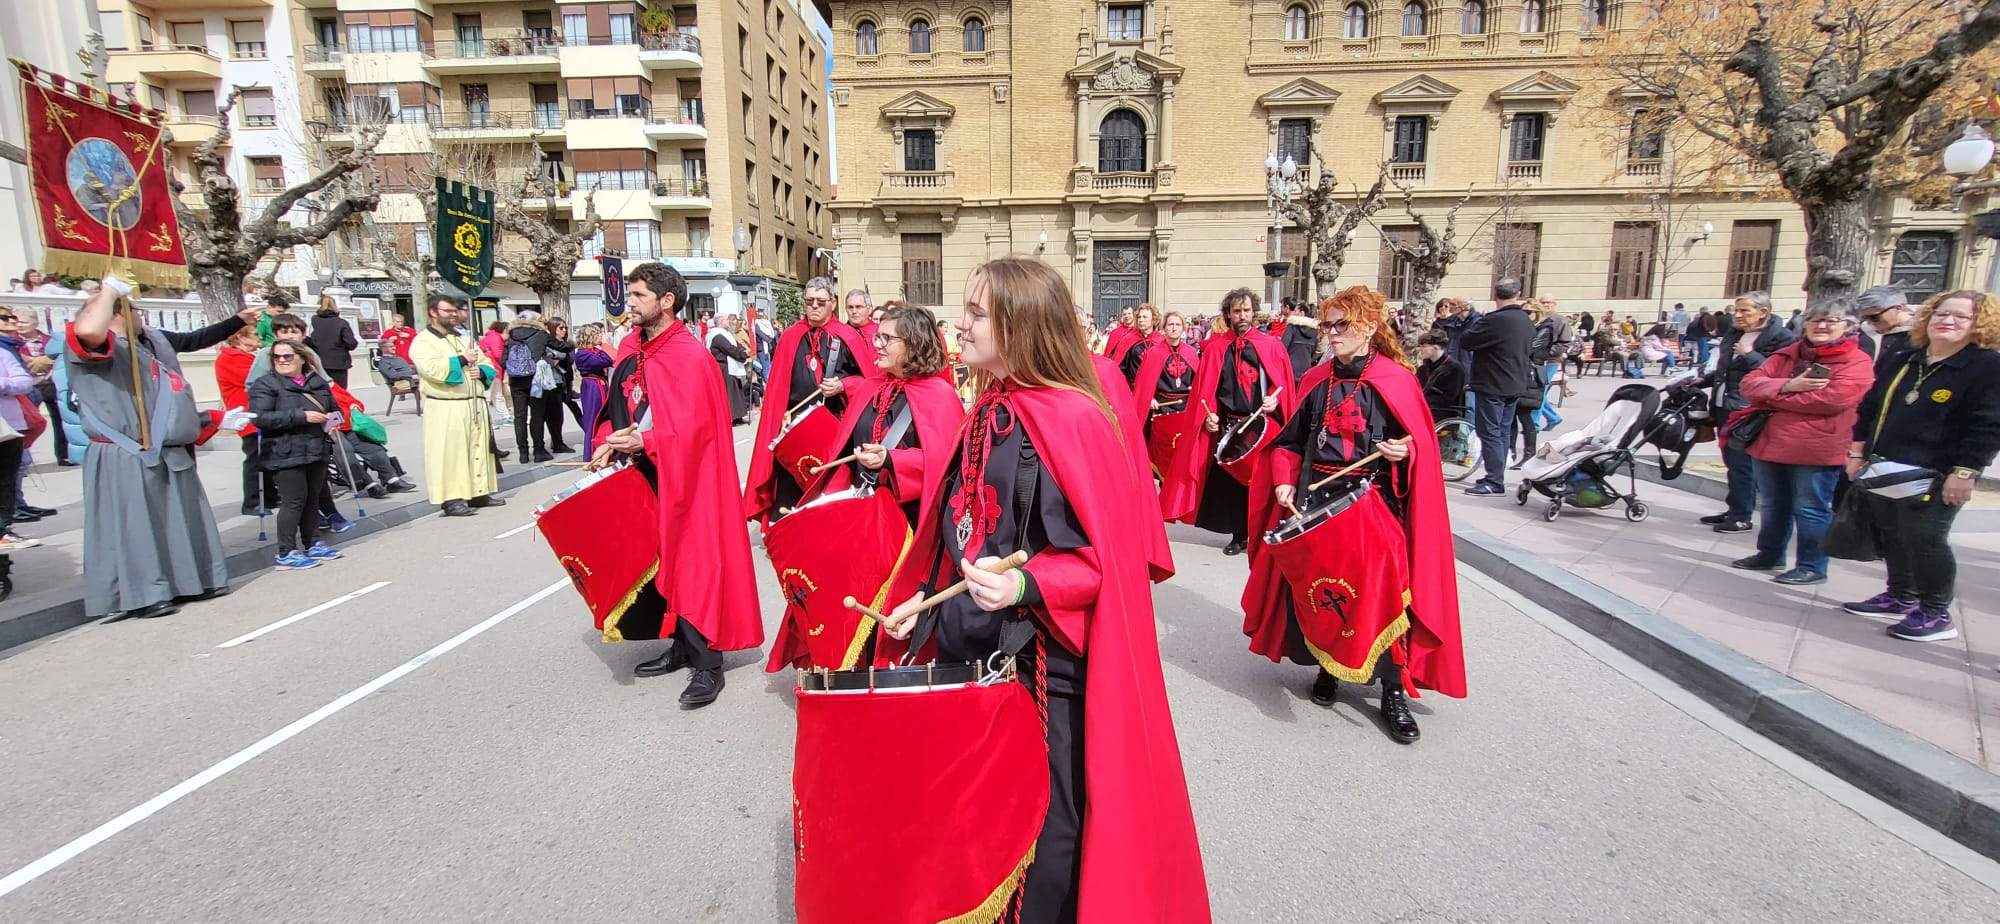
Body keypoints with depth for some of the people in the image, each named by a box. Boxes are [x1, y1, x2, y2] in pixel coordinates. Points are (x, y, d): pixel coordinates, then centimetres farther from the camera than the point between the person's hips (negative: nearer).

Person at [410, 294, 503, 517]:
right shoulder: (422, 341, -1)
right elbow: (432, 369, -18)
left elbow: (488, 365, 20)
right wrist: (462, 359, -12)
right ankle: (451, 499, -2)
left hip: (475, 405, 7)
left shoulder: (464, 338, 20)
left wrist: (481, 371, -2)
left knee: (479, 449, 9)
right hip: (446, 409, -6)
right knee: (449, 454, -6)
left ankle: (479, 492, 16)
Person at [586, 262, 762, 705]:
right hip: (642, 477, 8)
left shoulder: (692, 357, -16)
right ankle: (681, 646, 28)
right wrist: (609, 444, -1)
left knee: (692, 565, -4)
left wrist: (643, 442, -23)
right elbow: (617, 406, 15)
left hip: (682, 481, -8)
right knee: (656, 562, 14)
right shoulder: (629, 349, 9)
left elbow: (692, 428, -19)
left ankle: (706, 663, 5)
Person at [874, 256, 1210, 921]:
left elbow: (1102, 554, -18)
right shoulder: (989, 412, 7)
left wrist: (1026, 587, -32)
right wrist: (922, 598, 8)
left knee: (1041, 829, 8)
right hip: (976, 650, 8)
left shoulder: (1073, 420, -18)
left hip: (1044, 660, -7)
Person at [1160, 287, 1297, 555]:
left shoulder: (1271, 345, 4)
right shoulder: (1216, 348, 6)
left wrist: (1275, 400, -15)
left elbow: (1284, 383, 4)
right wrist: (1209, 414, -9)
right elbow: (1205, 388, 4)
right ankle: (1239, 535, 20)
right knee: (1230, 479, 6)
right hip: (1228, 424, 2)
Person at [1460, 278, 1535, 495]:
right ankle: (1497, 476, 22)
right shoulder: (1527, 321, 9)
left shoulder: (1494, 320, -20)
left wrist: (1478, 321, -1)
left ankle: (1494, 482, -6)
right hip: (1516, 385, 8)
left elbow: (1465, 341, -15)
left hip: (1492, 387, -8)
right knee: (1502, 431, 15)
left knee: (1489, 433, -5)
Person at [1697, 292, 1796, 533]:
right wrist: (1703, 381, 13)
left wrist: (1749, 354, -19)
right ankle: (1734, 509, 25)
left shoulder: (1781, 338, -9)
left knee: (1742, 464, -1)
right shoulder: (1734, 334, 15)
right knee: (1732, 462, 15)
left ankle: (1741, 517, 8)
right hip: (1725, 407, 8)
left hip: (1748, 411, -8)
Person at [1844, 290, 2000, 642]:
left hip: (1934, 478, -7)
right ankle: (1900, 598, 29)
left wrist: (1964, 473, -17)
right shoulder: (1904, 361, 12)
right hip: (1883, 470, 7)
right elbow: (1869, 408, 18)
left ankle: (1936, 615, 9)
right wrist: (1857, 452, 15)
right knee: (1889, 535, 14)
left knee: (1924, 540, -5)